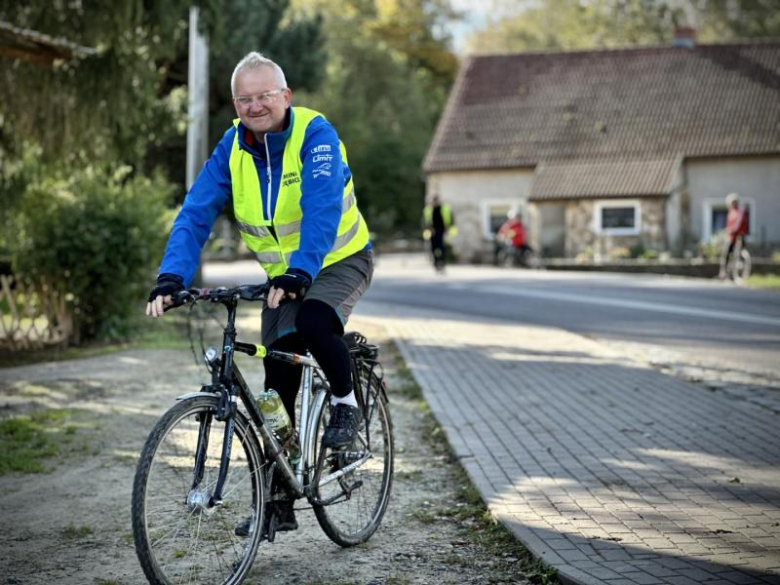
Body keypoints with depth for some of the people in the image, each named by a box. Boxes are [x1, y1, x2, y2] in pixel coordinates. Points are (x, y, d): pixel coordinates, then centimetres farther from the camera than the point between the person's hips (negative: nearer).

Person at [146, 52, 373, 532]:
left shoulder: (314, 133, -21)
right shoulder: (233, 146, -7)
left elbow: (323, 208, -34)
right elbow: (196, 213, -15)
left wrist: (300, 272, -48)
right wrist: (172, 277, -30)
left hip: (341, 261, -4)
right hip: (283, 276, 5)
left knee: (314, 322, -36)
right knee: (278, 388, 0)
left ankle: (347, 404, -6)